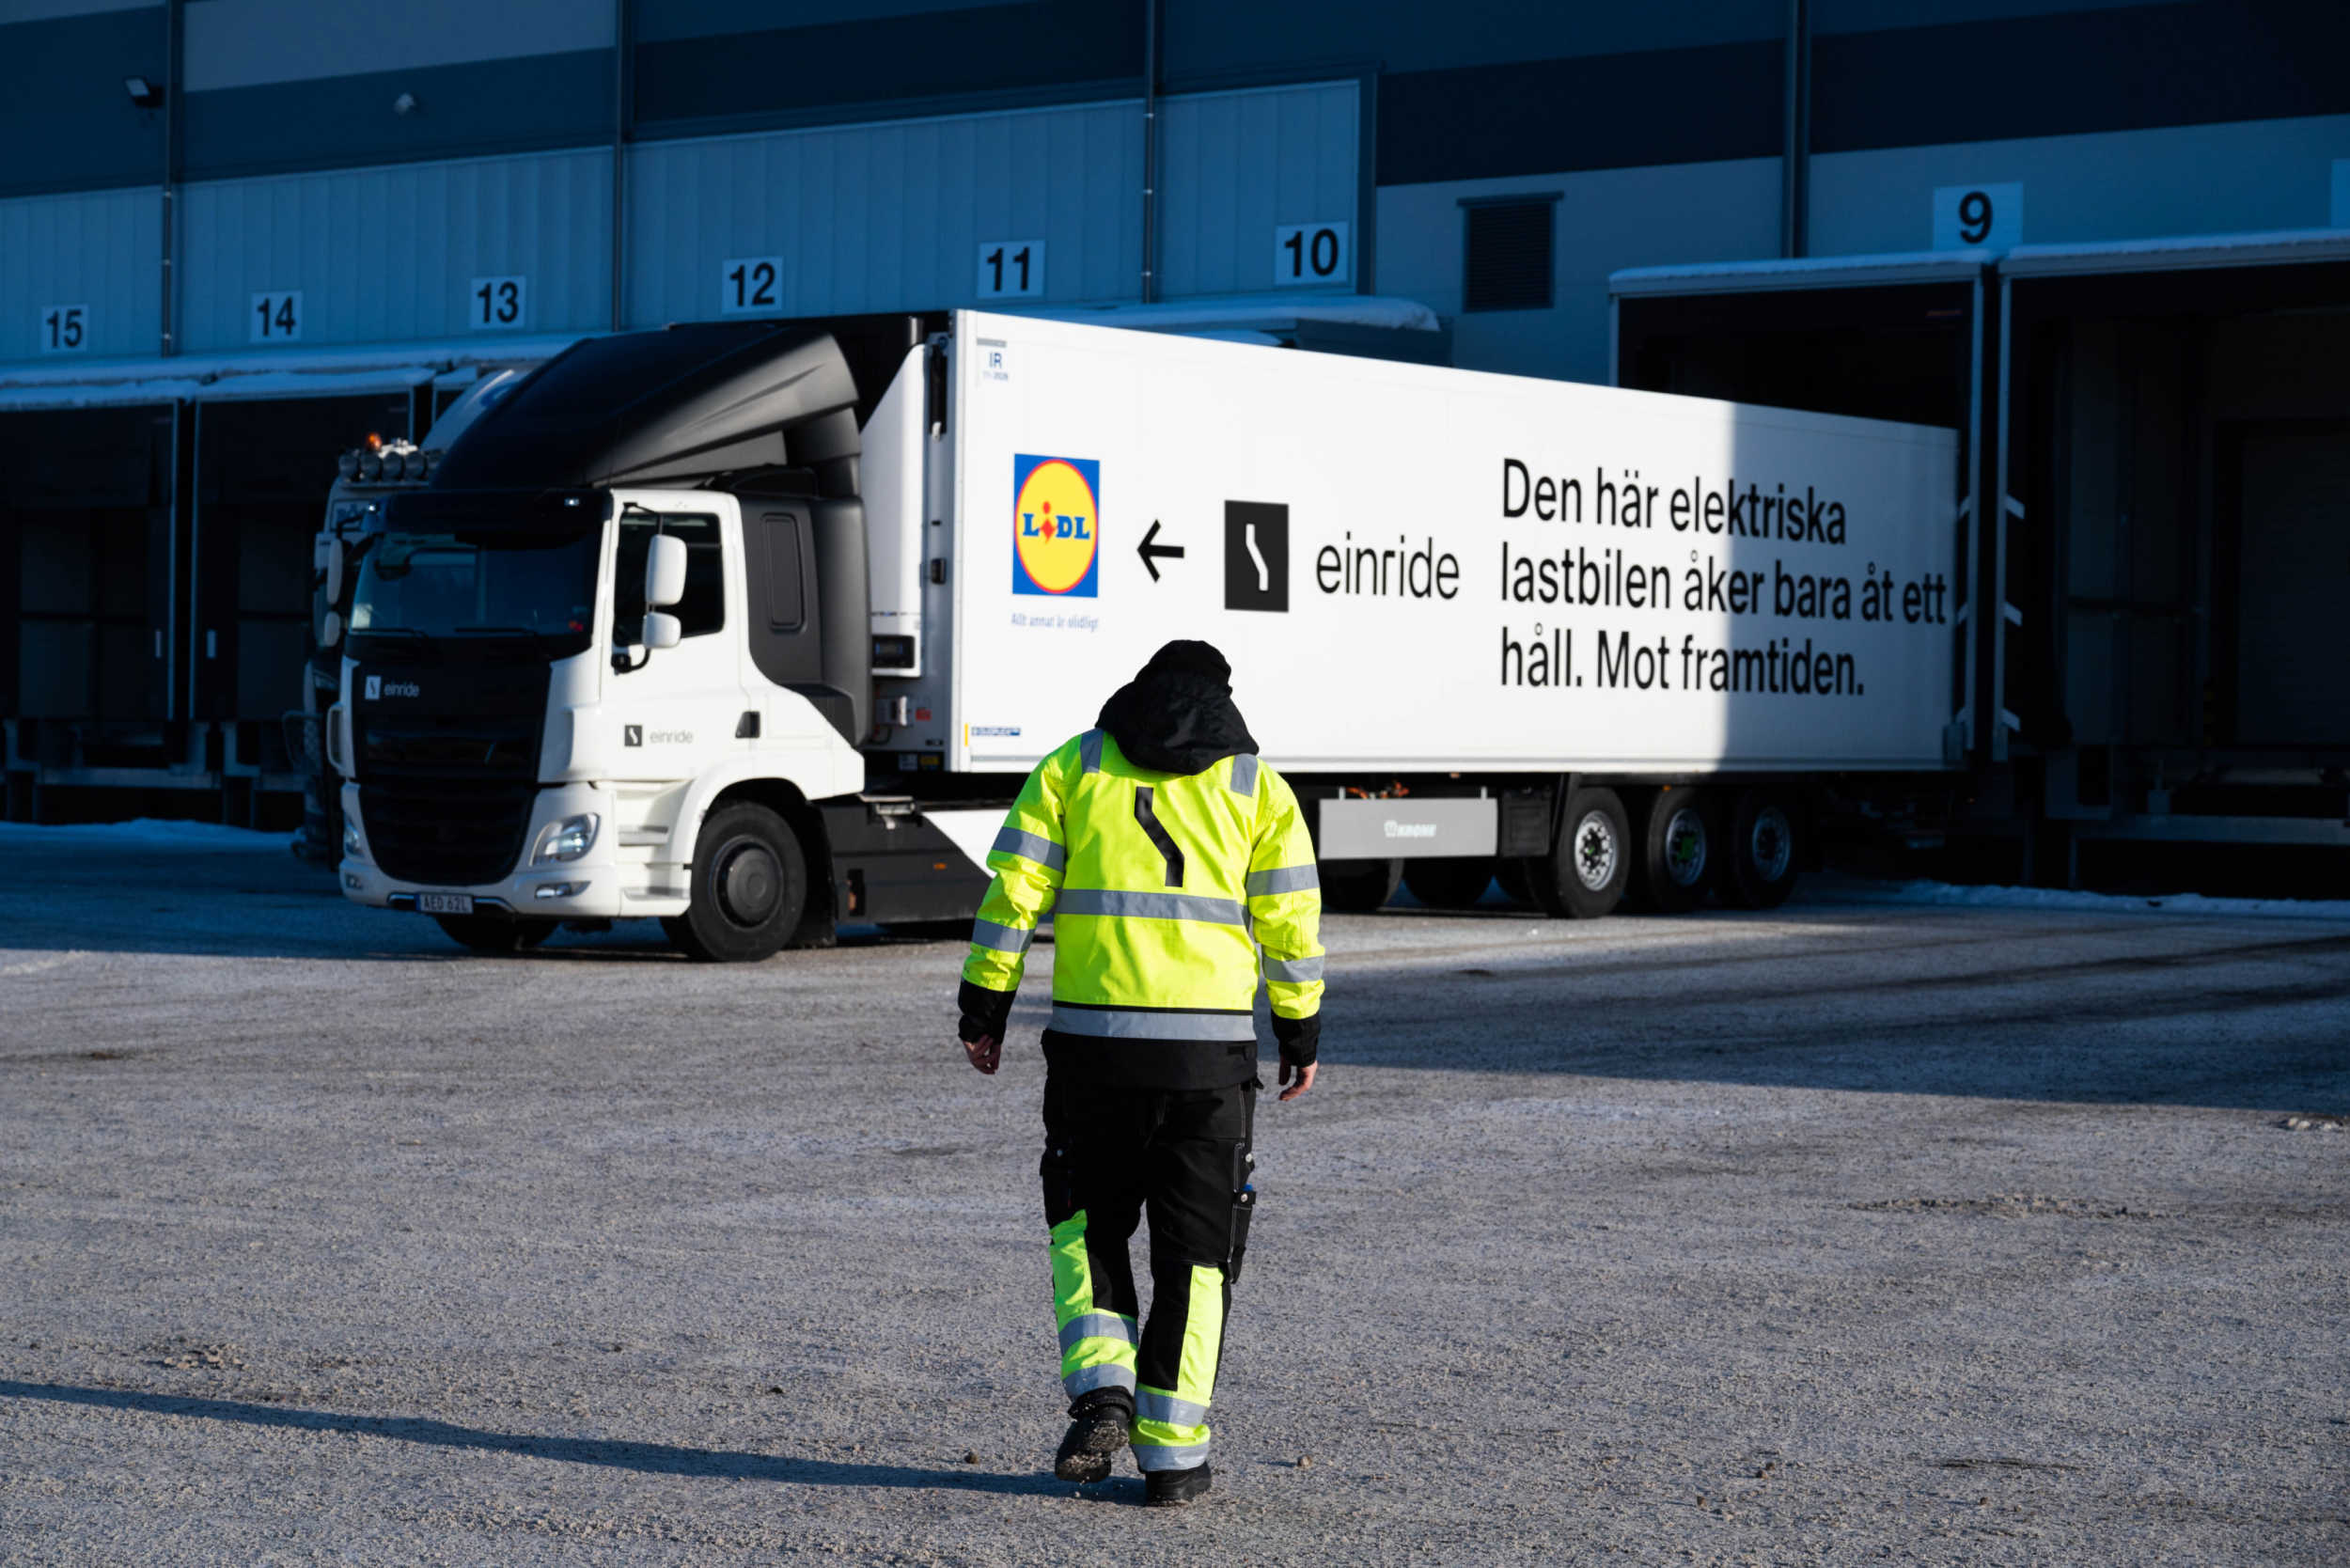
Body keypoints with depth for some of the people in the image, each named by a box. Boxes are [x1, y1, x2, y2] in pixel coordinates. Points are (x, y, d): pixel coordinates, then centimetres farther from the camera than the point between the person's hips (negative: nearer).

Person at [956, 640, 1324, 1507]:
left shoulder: (1073, 767, 7)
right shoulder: (1256, 786, 7)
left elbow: (1014, 890, 0)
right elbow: (1290, 921, 5)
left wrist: (985, 1005, 4)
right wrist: (1301, 1034, 14)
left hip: (1092, 1040, 0)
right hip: (1210, 1046, 0)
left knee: (1085, 1223, 19)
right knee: (1195, 1252, 9)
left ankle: (1101, 1392, 0)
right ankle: (1171, 1453, 8)